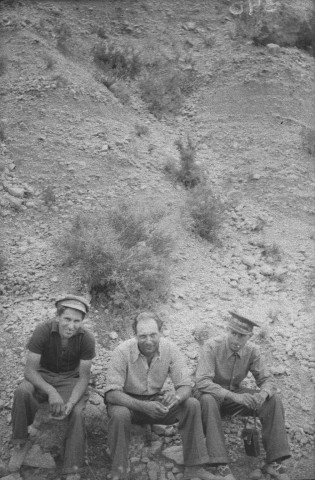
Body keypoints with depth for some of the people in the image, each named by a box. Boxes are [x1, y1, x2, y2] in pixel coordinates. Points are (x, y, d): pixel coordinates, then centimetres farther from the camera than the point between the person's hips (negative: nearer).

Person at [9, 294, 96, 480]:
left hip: (71, 379, 0)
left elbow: (84, 377, -13)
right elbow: (29, 370, -21)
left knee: (77, 413, -28)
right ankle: (21, 443, -9)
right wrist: (51, 392, -36)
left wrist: (70, 403, -31)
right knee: (22, 392, -32)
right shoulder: (43, 331, -22)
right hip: (43, 376, 0)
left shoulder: (87, 338, -20)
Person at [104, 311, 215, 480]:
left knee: (192, 405, -19)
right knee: (119, 414, -36)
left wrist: (176, 397, -37)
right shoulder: (122, 352, -23)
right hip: (128, 401, -3)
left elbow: (186, 386, -11)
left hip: (157, 400, 3)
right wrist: (143, 406, -40)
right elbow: (111, 393, -26)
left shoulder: (170, 349, -14)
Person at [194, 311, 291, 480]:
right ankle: (221, 465, -33)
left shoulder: (252, 350, -9)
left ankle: (273, 462, -13)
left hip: (235, 393, 4)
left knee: (273, 400, -17)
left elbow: (266, 380, -5)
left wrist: (263, 394, -31)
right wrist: (233, 396, -42)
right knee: (208, 400, -39)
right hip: (212, 395, -4)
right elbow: (201, 382, -31)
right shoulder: (212, 347, -23)